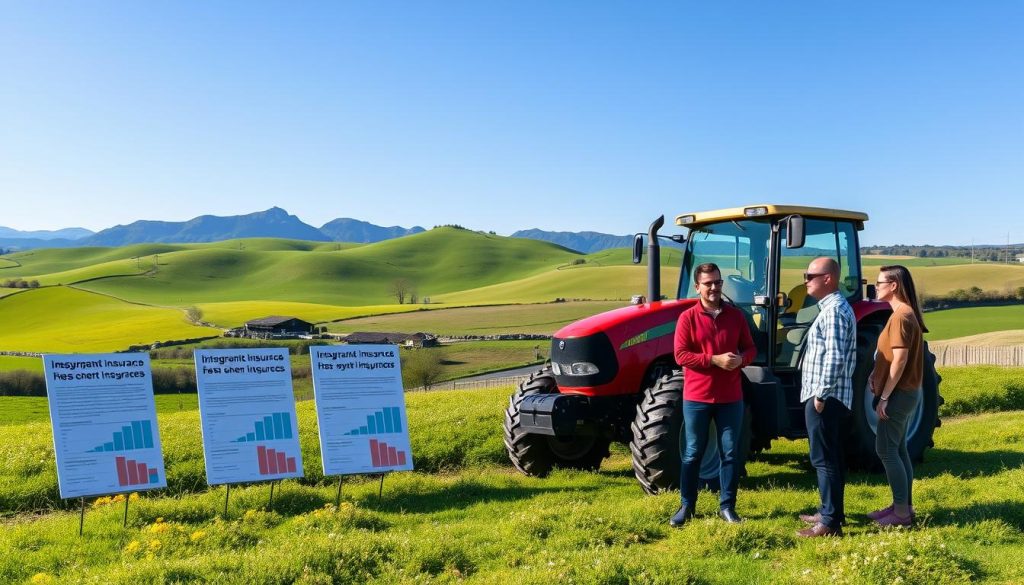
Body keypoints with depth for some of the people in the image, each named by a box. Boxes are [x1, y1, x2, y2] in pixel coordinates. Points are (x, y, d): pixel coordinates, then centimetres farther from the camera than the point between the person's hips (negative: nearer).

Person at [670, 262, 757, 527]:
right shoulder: (688, 318, -5)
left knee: (729, 453, 7)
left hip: (730, 398, 3)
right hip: (697, 397, -2)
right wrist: (715, 360, -20)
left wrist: (741, 359, -13)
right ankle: (687, 505, 17)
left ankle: (727, 506, 18)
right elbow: (681, 355, -10)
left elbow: (750, 348, 10)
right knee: (693, 453, 7)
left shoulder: (736, 316, 5)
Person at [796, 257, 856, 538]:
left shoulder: (834, 310, -17)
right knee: (830, 457, 16)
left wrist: (821, 394, -21)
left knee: (824, 459, -6)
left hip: (824, 397, -11)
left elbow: (835, 357, -24)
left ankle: (830, 522, -1)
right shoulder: (834, 307, 16)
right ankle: (830, 511, 26)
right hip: (828, 396, 11)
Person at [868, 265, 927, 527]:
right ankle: (902, 505, 20)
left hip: (898, 394, -10)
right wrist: (876, 376, 13)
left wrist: (884, 397, -20)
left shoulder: (901, 316, -18)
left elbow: (900, 360, -22)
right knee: (897, 449, 14)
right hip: (904, 392, 10)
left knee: (886, 450, -6)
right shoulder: (905, 313, 13)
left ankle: (902, 512, 0)